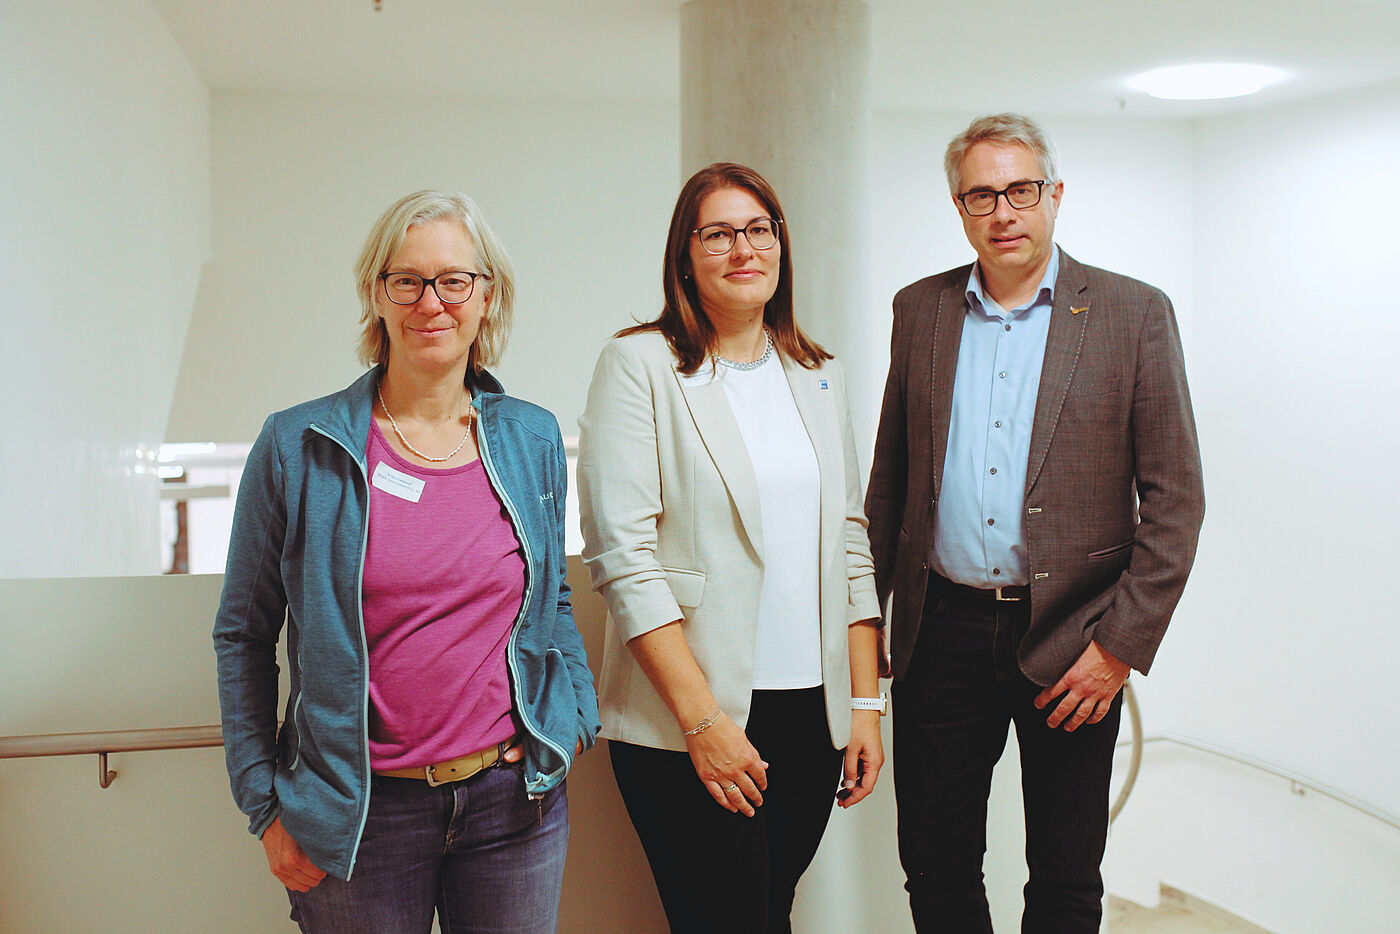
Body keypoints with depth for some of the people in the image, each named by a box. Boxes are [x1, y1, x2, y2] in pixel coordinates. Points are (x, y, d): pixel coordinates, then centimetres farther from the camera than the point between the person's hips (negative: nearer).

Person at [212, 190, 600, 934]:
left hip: (515, 797, 3)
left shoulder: (533, 438, 5)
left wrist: (575, 713, 4)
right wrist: (266, 805, -2)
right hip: (362, 813, -2)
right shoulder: (298, 447, -5)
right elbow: (243, 634, 0)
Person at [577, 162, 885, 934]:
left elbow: (850, 548, 14)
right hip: (685, 725, -5)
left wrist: (866, 703, 7)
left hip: (813, 713, 5)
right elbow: (623, 556, -11)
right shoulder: (640, 364, -4)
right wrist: (703, 720, -15)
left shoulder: (816, 376, 13)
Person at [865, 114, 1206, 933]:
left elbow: (1175, 501, -5)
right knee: (936, 867, 11)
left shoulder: (1134, 314, -3)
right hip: (942, 635, 3)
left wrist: (1121, 645, -10)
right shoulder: (920, 310, 7)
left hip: (1071, 644, -2)